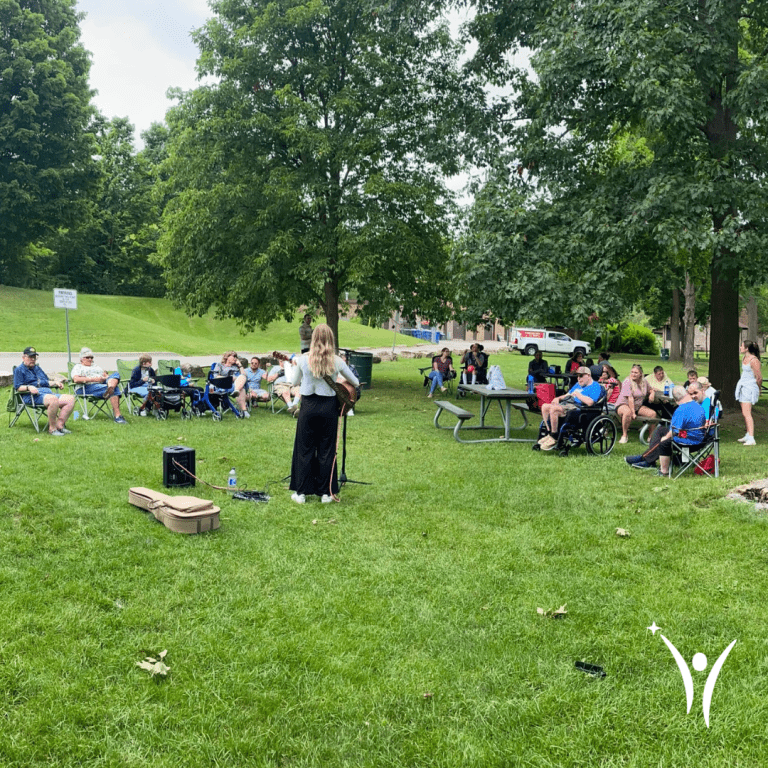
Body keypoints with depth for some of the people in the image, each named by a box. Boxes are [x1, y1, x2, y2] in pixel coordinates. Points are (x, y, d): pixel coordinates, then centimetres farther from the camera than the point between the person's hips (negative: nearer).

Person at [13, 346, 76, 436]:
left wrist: (56, 383, 15)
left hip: (48, 392, 8)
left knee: (70, 399, -16)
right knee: (53, 399, -40)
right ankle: (52, 429, -31)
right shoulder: (19, 370, 10)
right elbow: (18, 387, -3)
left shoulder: (38, 368, 34)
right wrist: (29, 387, -21)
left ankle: (59, 425, -20)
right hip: (32, 396, -8)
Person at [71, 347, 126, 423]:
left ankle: (110, 389, -59)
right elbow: (76, 379, -5)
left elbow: (106, 375, 25)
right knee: (115, 389, -32)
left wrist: (105, 378, -2)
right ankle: (117, 415, -43)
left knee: (115, 375, -25)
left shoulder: (97, 367, 36)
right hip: (88, 387, -6)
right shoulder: (78, 367, 16)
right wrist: (93, 379, -15)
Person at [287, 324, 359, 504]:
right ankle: (326, 492, 15)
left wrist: (289, 366, 26)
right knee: (327, 450, 10)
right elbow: (355, 382, 9)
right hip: (329, 406, 1)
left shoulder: (303, 360, -8)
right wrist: (356, 383, 32)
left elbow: (294, 381, 7)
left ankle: (301, 492, 13)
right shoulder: (337, 361, -6)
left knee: (304, 449, 9)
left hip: (308, 406, 0)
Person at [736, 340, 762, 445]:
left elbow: (759, 378, -16)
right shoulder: (744, 358, 9)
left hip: (750, 388, -10)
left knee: (746, 413, -17)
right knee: (744, 413, 17)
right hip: (743, 386, 10)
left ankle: (751, 439, -21)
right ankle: (748, 435, 31)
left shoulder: (754, 360, -19)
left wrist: (758, 389, 0)